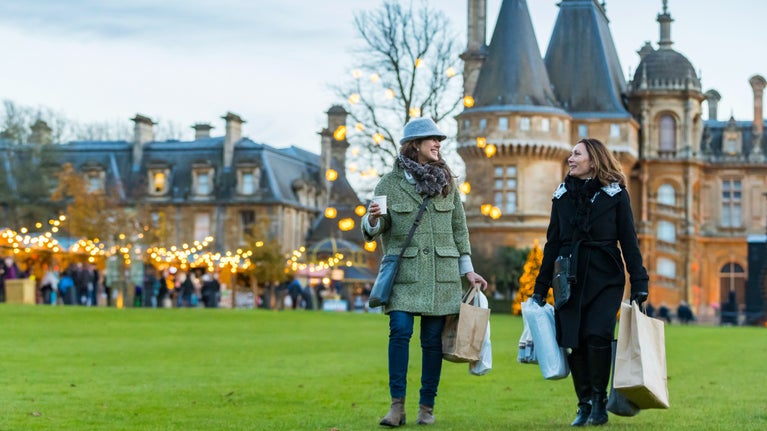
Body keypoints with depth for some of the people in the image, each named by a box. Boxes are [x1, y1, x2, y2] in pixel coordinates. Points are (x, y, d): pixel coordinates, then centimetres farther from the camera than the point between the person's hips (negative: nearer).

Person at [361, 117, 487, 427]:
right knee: (400, 331, -16)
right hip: (404, 272, -2)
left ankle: (427, 407, 11)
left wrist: (468, 270, 11)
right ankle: (397, 405, -10)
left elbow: (459, 228, 14)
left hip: (441, 274, 2)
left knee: (433, 339, 2)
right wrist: (372, 220, -21)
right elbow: (375, 229, 3)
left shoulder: (447, 182, 10)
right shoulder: (390, 183, 2)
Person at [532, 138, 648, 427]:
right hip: (570, 280, 3)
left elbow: (629, 242, 0)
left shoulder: (615, 194, 0)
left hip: (605, 280, -3)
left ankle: (599, 400, -2)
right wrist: (540, 289, 12)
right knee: (574, 342, -3)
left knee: (597, 335, -17)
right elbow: (552, 245, 14)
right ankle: (584, 405, 9)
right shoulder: (563, 195, 10)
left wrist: (639, 285, -5)